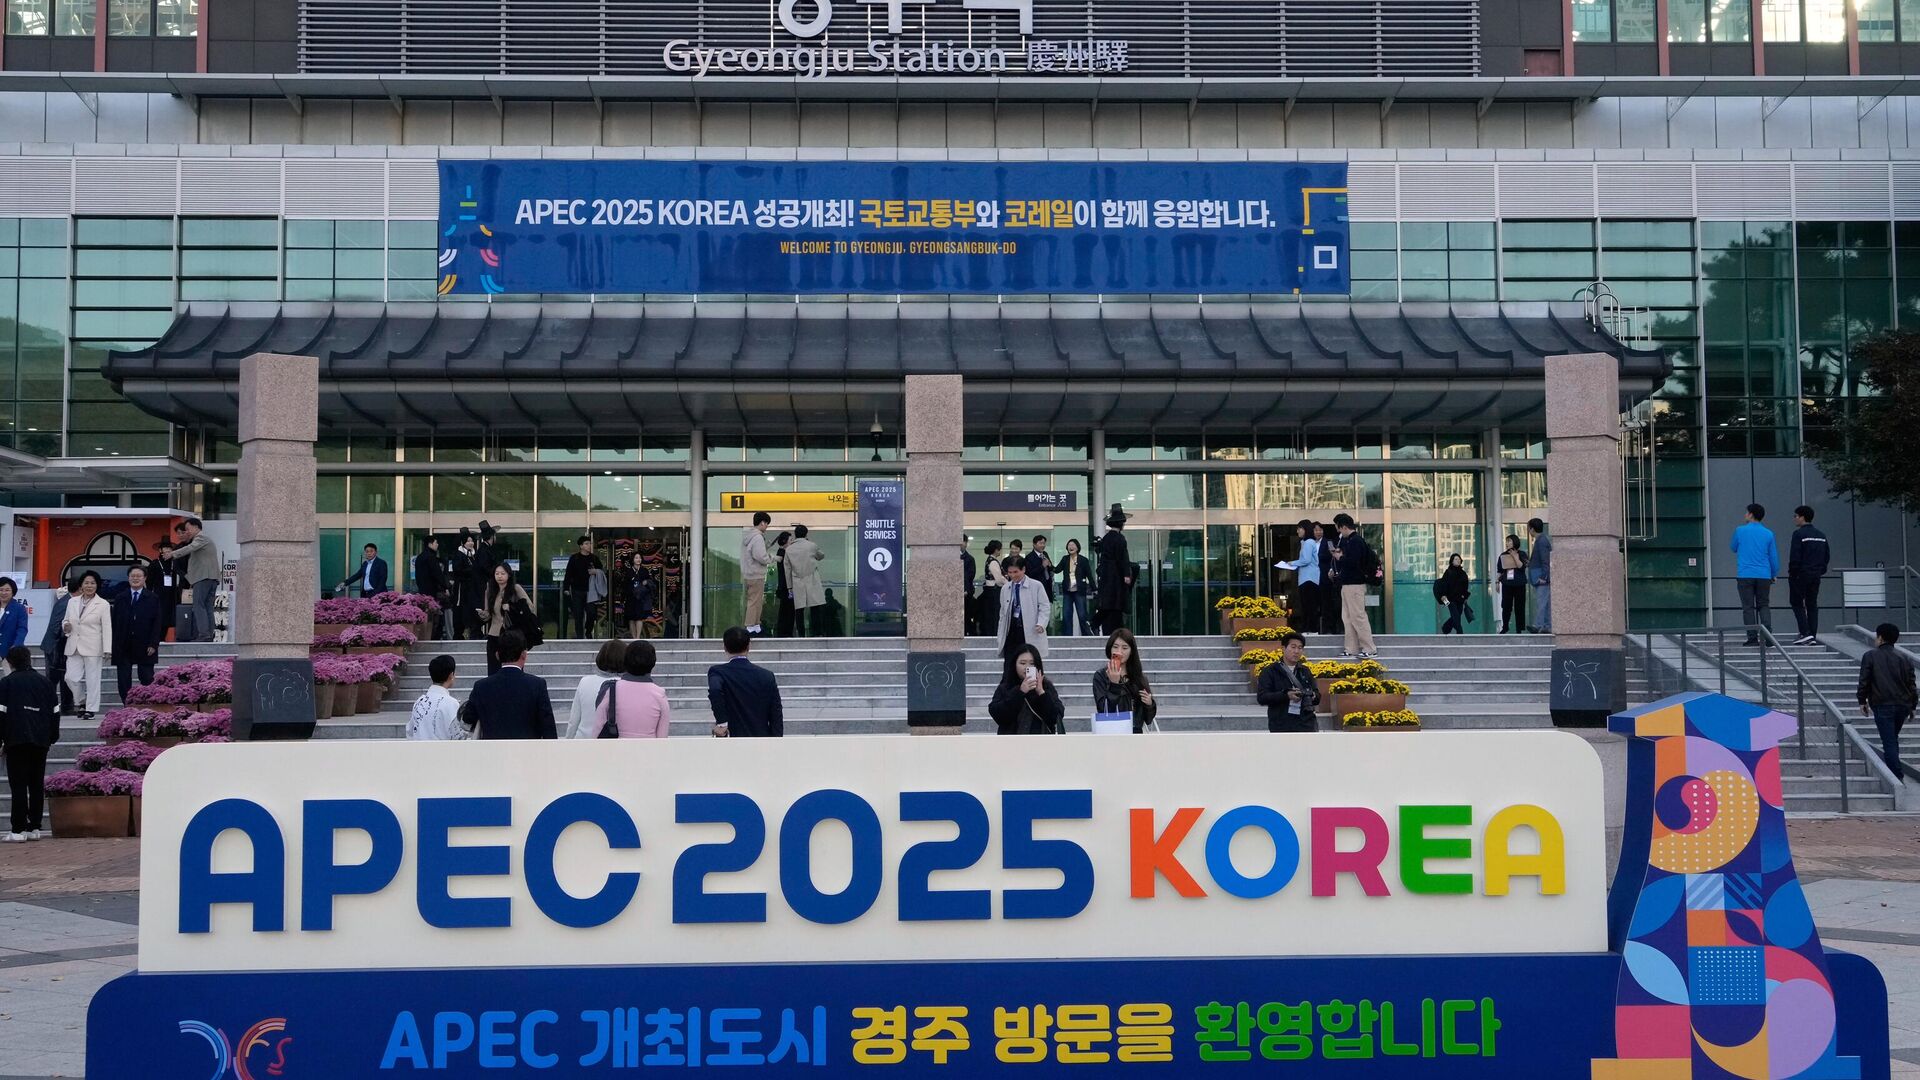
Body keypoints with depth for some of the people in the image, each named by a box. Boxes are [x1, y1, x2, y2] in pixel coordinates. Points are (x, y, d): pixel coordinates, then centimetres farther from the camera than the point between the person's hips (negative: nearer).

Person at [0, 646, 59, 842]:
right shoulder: (44, 682, 12)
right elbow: (55, 712, 13)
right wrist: (52, 738, 21)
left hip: (16, 741, -4)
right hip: (41, 741, 4)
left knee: (18, 785, -3)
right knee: (37, 784, 9)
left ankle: (18, 829, -6)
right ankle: (34, 827, 10)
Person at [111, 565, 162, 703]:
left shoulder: (153, 599, 4)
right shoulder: (120, 599, 10)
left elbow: (156, 623, 0)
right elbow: (115, 623, 7)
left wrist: (153, 644, -9)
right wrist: (115, 646, -1)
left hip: (145, 647, -2)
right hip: (123, 647, 2)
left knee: (147, 681, 0)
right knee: (124, 681, 1)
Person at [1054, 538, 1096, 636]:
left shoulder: (1083, 560, -3)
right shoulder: (1065, 559, 8)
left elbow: (1089, 575, -2)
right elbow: (1057, 570, -1)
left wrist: (1093, 589, -7)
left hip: (1079, 591, -4)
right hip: (1067, 591, 4)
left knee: (1082, 615, -5)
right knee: (1066, 616, 3)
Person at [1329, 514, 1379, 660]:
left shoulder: (1356, 541, -15)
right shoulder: (1348, 540, 16)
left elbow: (1352, 563, -24)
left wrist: (1340, 558, -9)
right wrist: (1339, 555, 3)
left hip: (1355, 584, -10)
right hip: (1347, 583, 10)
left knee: (1358, 616, -8)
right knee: (1348, 617, 11)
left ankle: (1368, 650, -4)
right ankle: (1351, 649, 14)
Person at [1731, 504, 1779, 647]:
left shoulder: (1740, 531, -2)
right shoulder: (1768, 534, 4)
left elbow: (1733, 548, 15)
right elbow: (1774, 556, 8)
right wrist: (1774, 574, 19)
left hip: (1745, 575, -2)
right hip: (1764, 576, 2)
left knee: (1748, 607, 1)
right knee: (1764, 606, 10)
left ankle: (1752, 637, -3)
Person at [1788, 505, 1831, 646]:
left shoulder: (1799, 534, -12)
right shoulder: (1821, 535, 12)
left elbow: (1795, 557, -16)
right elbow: (1826, 556, 15)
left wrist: (1792, 573, -9)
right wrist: (1821, 570, 19)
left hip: (1801, 574, -7)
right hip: (1816, 575, 7)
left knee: (1797, 602, 1)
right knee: (1812, 604, 10)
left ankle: (1805, 633, -10)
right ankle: (1813, 636, 8)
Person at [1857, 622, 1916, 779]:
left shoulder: (1870, 656, -3)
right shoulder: (1903, 657, 8)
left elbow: (1864, 681, -5)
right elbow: (1911, 683, 9)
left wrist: (1862, 701, 7)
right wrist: (1912, 705, 18)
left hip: (1882, 705, -5)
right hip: (1903, 705, 5)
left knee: (1889, 741, -5)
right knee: (1893, 738, 22)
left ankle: (1897, 777, -11)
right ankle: (1892, 765, 30)